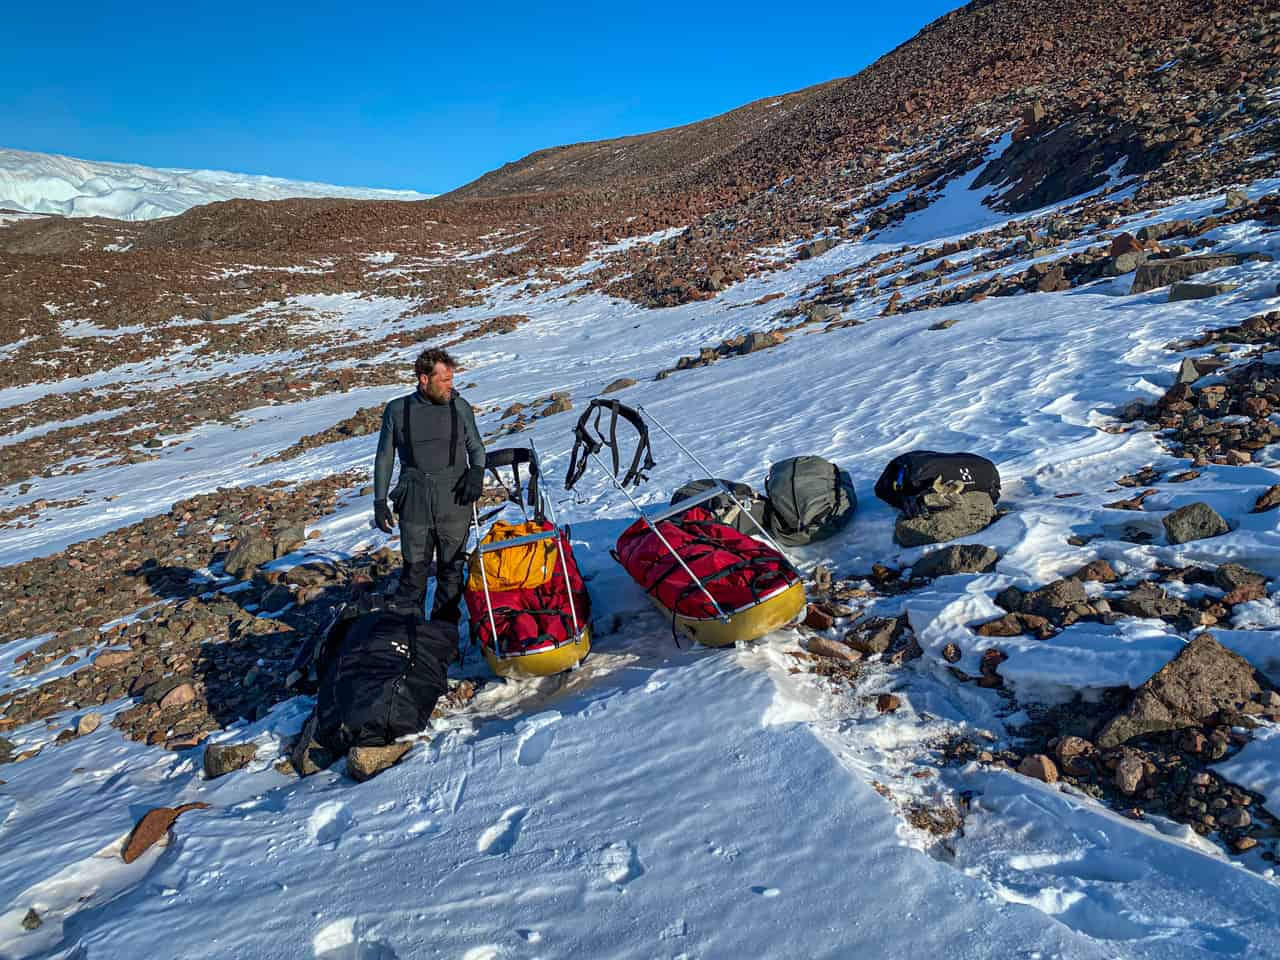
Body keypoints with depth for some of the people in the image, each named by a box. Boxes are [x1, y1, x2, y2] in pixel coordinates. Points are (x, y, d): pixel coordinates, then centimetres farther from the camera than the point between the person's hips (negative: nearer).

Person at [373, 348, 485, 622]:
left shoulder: (460, 407, 2)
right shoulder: (397, 410, 1)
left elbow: (476, 446, 13)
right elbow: (384, 457, 9)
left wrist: (477, 471, -7)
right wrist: (380, 501, 6)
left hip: (454, 504, 1)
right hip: (415, 505, -1)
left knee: (452, 569, 10)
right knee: (414, 569, 4)